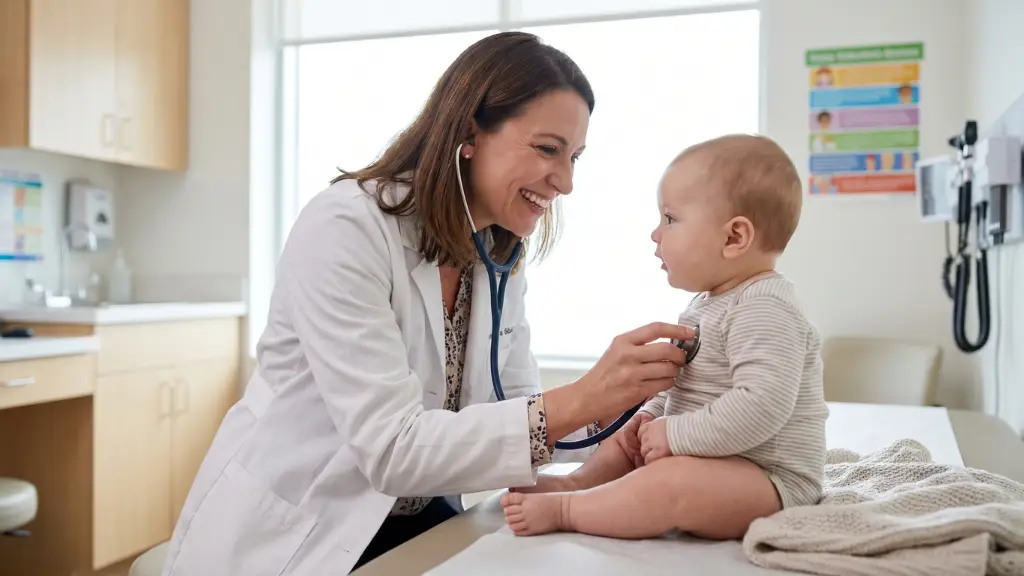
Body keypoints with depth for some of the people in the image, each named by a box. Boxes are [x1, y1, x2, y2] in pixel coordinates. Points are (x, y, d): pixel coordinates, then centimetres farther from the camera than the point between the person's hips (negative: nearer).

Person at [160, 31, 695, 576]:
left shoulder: (500, 257, 1)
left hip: (415, 518, 6)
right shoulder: (345, 228, -23)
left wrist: (609, 400, -17)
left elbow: (515, 405, 0)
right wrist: (577, 401, -34)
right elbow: (391, 448, -28)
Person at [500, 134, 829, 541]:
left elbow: (762, 404, -33)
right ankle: (579, 481, -2)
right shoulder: (709, 302, 12)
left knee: (672, 482, -36)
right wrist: (650, 416, 4)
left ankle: (562, 510, -24)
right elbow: (683, 381, 21)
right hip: (712, 459, 11)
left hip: (767, 477, -11)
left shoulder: (762, 311, -21)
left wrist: (675, 434, -27)